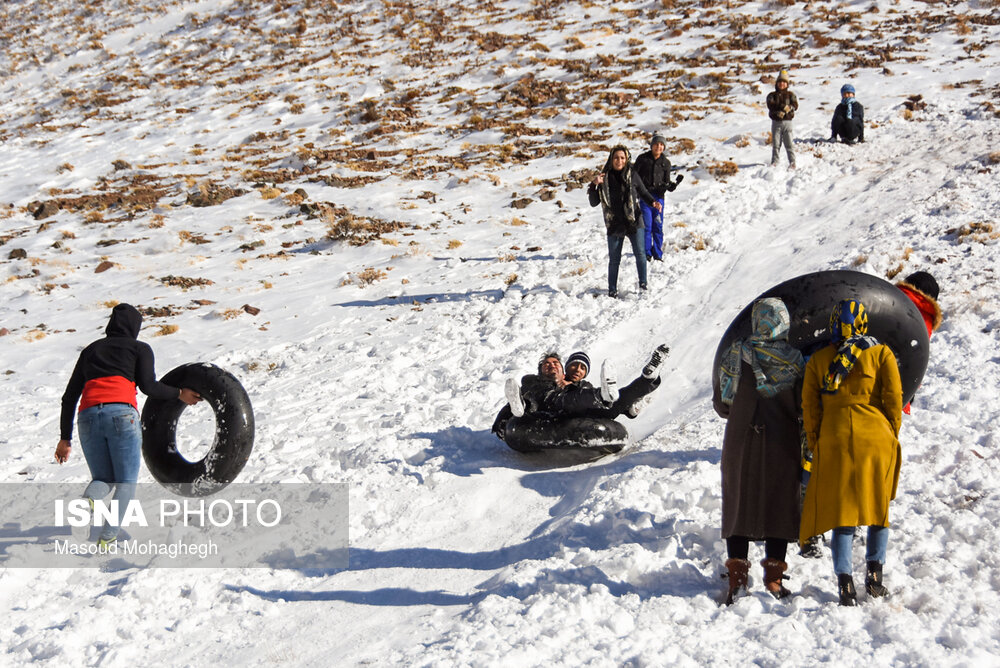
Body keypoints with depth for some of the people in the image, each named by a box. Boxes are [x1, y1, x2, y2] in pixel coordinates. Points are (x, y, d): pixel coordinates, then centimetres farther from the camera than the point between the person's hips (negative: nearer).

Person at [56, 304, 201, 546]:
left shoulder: (91, 350, 28)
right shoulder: (139, 348, 16)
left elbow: (69, 397, 25)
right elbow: (148, 386, 0)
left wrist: (65, 438, 27)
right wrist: (179, 394, 16)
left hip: (88, 417, 3)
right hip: (121, 413, -3)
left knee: (103, 479, 17)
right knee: (126, 482, 7)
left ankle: (89, 496, -19)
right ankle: (108, 535, -16)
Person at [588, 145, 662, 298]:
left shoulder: (632, 177, -1)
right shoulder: (605, 178, 0)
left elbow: (643, 194, 10)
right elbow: (594, 203, 1)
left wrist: (653, 203, -11)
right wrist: (594, 185, -15)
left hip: (634, 222, 0)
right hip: (614, 225, 0)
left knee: (640, 254, -6)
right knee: (614, 259, 6)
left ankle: (643, 284, 8)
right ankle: (612, 290, 17)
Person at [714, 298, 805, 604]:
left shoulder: (736, 353, -7)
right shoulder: (794, 359, -8)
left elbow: (723, 403, -2)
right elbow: (802, 407, -6)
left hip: (741, 441, 1)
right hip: (782, 443, 0)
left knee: (738, 502, 8)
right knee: (779, 504, 9)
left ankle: (737, 575, 5)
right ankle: (773, 574, 12)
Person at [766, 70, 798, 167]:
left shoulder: (790, 95, 9)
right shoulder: (772, 95, 7)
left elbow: (795, 105, -4)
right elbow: (770, 105, -11)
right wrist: (783, 106, -18)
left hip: (787, 122, -1)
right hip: (776, 122, 1)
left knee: (789, 143, -4)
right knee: (775, 144, 4)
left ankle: (792, 162, -1)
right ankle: (774, 161, 11)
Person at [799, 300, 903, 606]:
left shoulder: (818, 359, 6)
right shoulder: (881, 353, 2)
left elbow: (809, 407, 4)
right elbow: (894, 398, -2)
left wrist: (816, 445, 12)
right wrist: (892, 437, 9)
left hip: (834, 440, 1)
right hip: (876, 438, -1)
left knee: (841, 510, 4)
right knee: (879, 506, 16)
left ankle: (845, 581, -5)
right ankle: (874, 573, 14)